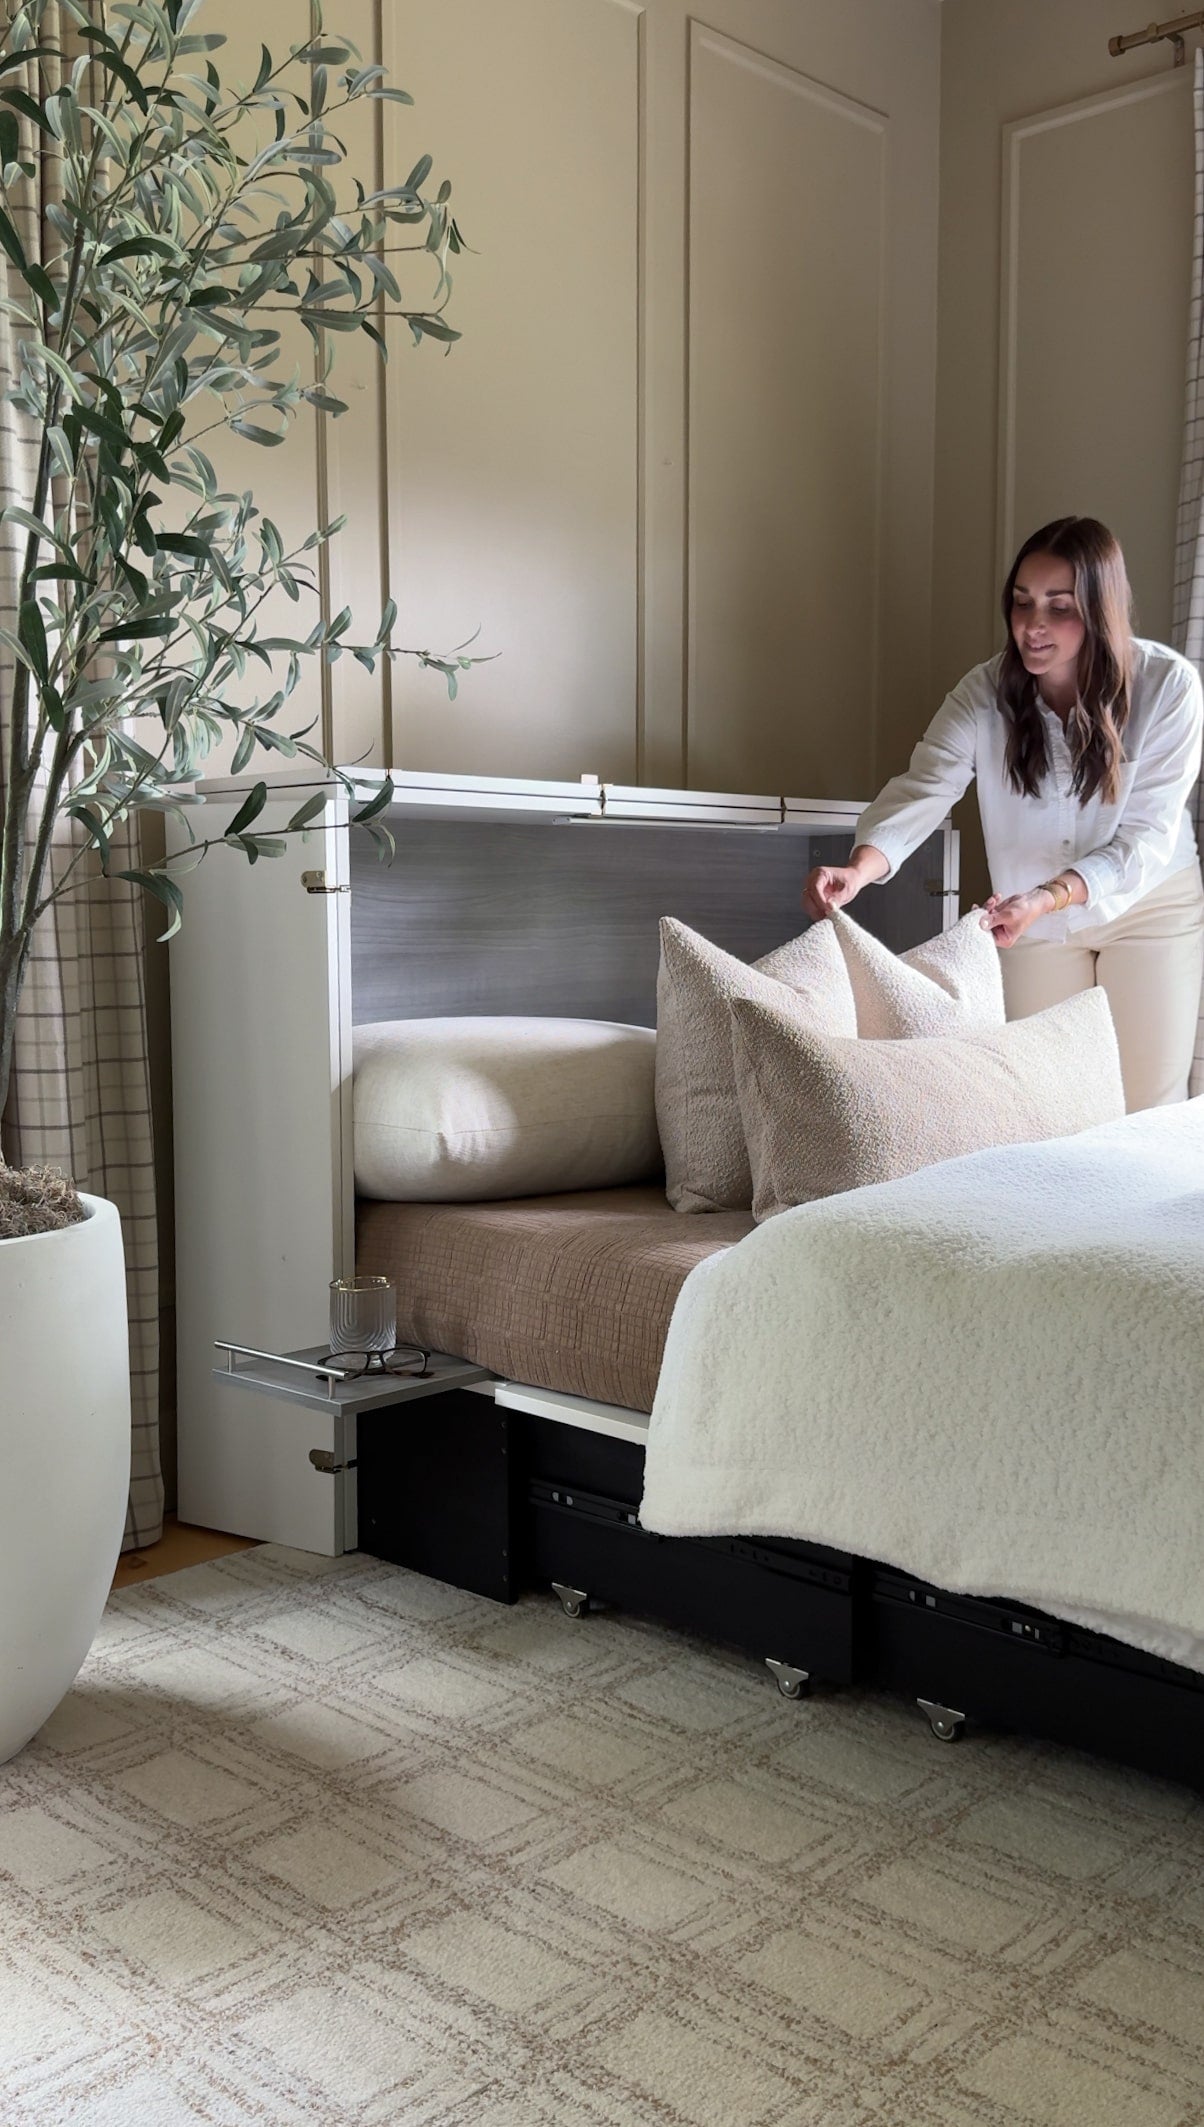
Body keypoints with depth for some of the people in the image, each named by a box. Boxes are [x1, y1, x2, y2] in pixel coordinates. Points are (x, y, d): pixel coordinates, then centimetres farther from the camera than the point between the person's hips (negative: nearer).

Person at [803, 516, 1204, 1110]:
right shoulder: (985, 693, -16)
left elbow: (1145, 838, -23)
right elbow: (923, 788, -28)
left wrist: (1047, 899, -39)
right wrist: (858, 868, -48)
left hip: (1149, 910, -1)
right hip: (1034, 913, 2)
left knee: (1149, 1111, 3)